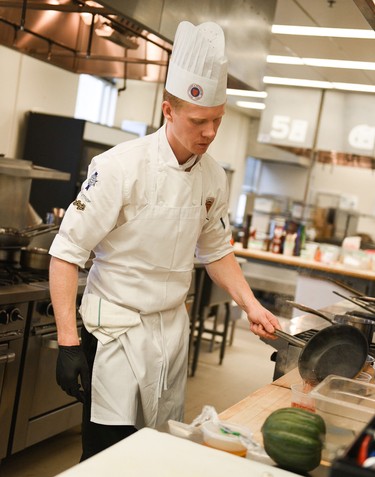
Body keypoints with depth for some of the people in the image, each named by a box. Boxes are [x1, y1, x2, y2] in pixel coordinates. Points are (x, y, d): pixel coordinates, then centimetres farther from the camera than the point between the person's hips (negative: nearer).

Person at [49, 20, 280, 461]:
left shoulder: (213, 177, 1)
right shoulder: (122, 165, -18)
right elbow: (67, 251, -16)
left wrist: (250, 304, 2)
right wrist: (67, 341, -18)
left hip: (173, 327, 6)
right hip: (116, 329, -6)